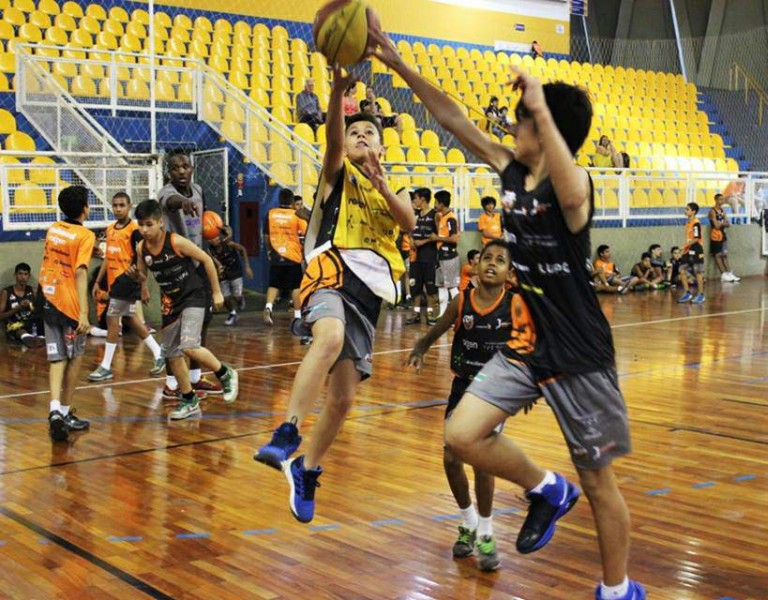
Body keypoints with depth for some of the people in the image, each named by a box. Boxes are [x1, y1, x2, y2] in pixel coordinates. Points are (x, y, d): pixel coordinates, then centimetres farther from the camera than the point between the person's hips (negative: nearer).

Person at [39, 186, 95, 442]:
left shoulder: (53, 230, 9)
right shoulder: (85, 235, -10)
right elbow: (80, 273, -20)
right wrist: (83, 314, -24)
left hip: (49, 302, 5)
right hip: (69, 304, -5)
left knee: (57, 359, 6)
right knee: (75, 357, 10)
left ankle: (55, 410, -13)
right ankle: (65, 412, 15)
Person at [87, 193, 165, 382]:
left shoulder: (134, 230, -10)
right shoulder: (110, 230, 13)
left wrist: (136, 267, -34)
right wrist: (97, 282, 17)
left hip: (127, 278, -8)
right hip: (114, 279, 8)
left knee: (112, 318, -9)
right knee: (131, 318, 14)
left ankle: (106, 367, -3)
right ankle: (158, 353, 27)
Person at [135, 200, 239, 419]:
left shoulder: (176, 241, -20)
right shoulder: (141, 248, -5)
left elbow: (206, 260, -10)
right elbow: (142, 273, 18)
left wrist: (216, 292, -6)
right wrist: (143, 288, 4)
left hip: (193, 297, -7)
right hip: (171, 302, 7)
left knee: (189, 346, -23)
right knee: (173, 354, 8)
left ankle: (225, 374, 1)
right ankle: (189, 401, 23)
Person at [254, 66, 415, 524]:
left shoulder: (394, 193, 25)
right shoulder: (339, 171, 13)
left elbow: (409, 222, 2)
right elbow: (333, 137, -10)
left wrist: (382, 186, -15)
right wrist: (338, 92, -29)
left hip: (370, 289, 5)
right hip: (333, 269, -5)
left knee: (343, 399, 6)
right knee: (331, 337, -40)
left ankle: (306, 470, 27)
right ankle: (286, 436, -42)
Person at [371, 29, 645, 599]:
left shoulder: (573, 182, -19)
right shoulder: (511, 171, 2)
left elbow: (571, 195, -46)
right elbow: (453, 118, 5)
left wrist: (542, 109, -46)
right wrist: (398, 64, 2)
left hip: (578, 356, -6)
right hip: (523, 345, 7)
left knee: (598, 481, 6)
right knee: (462, 435, -7)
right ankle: (546, 491, 19)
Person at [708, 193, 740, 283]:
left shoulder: (722, 210, 12)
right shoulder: (712, 211, -13)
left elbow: (728, 224, 6)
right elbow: (717, 226, -18)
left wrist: (721, 224, -13)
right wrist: (723, 223, -1)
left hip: (723, 234, 8)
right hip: (715, 236, -8)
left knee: (724, 255, 8)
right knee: (718, 255, -2)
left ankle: (729, 273, 8)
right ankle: (724, 274, -1)